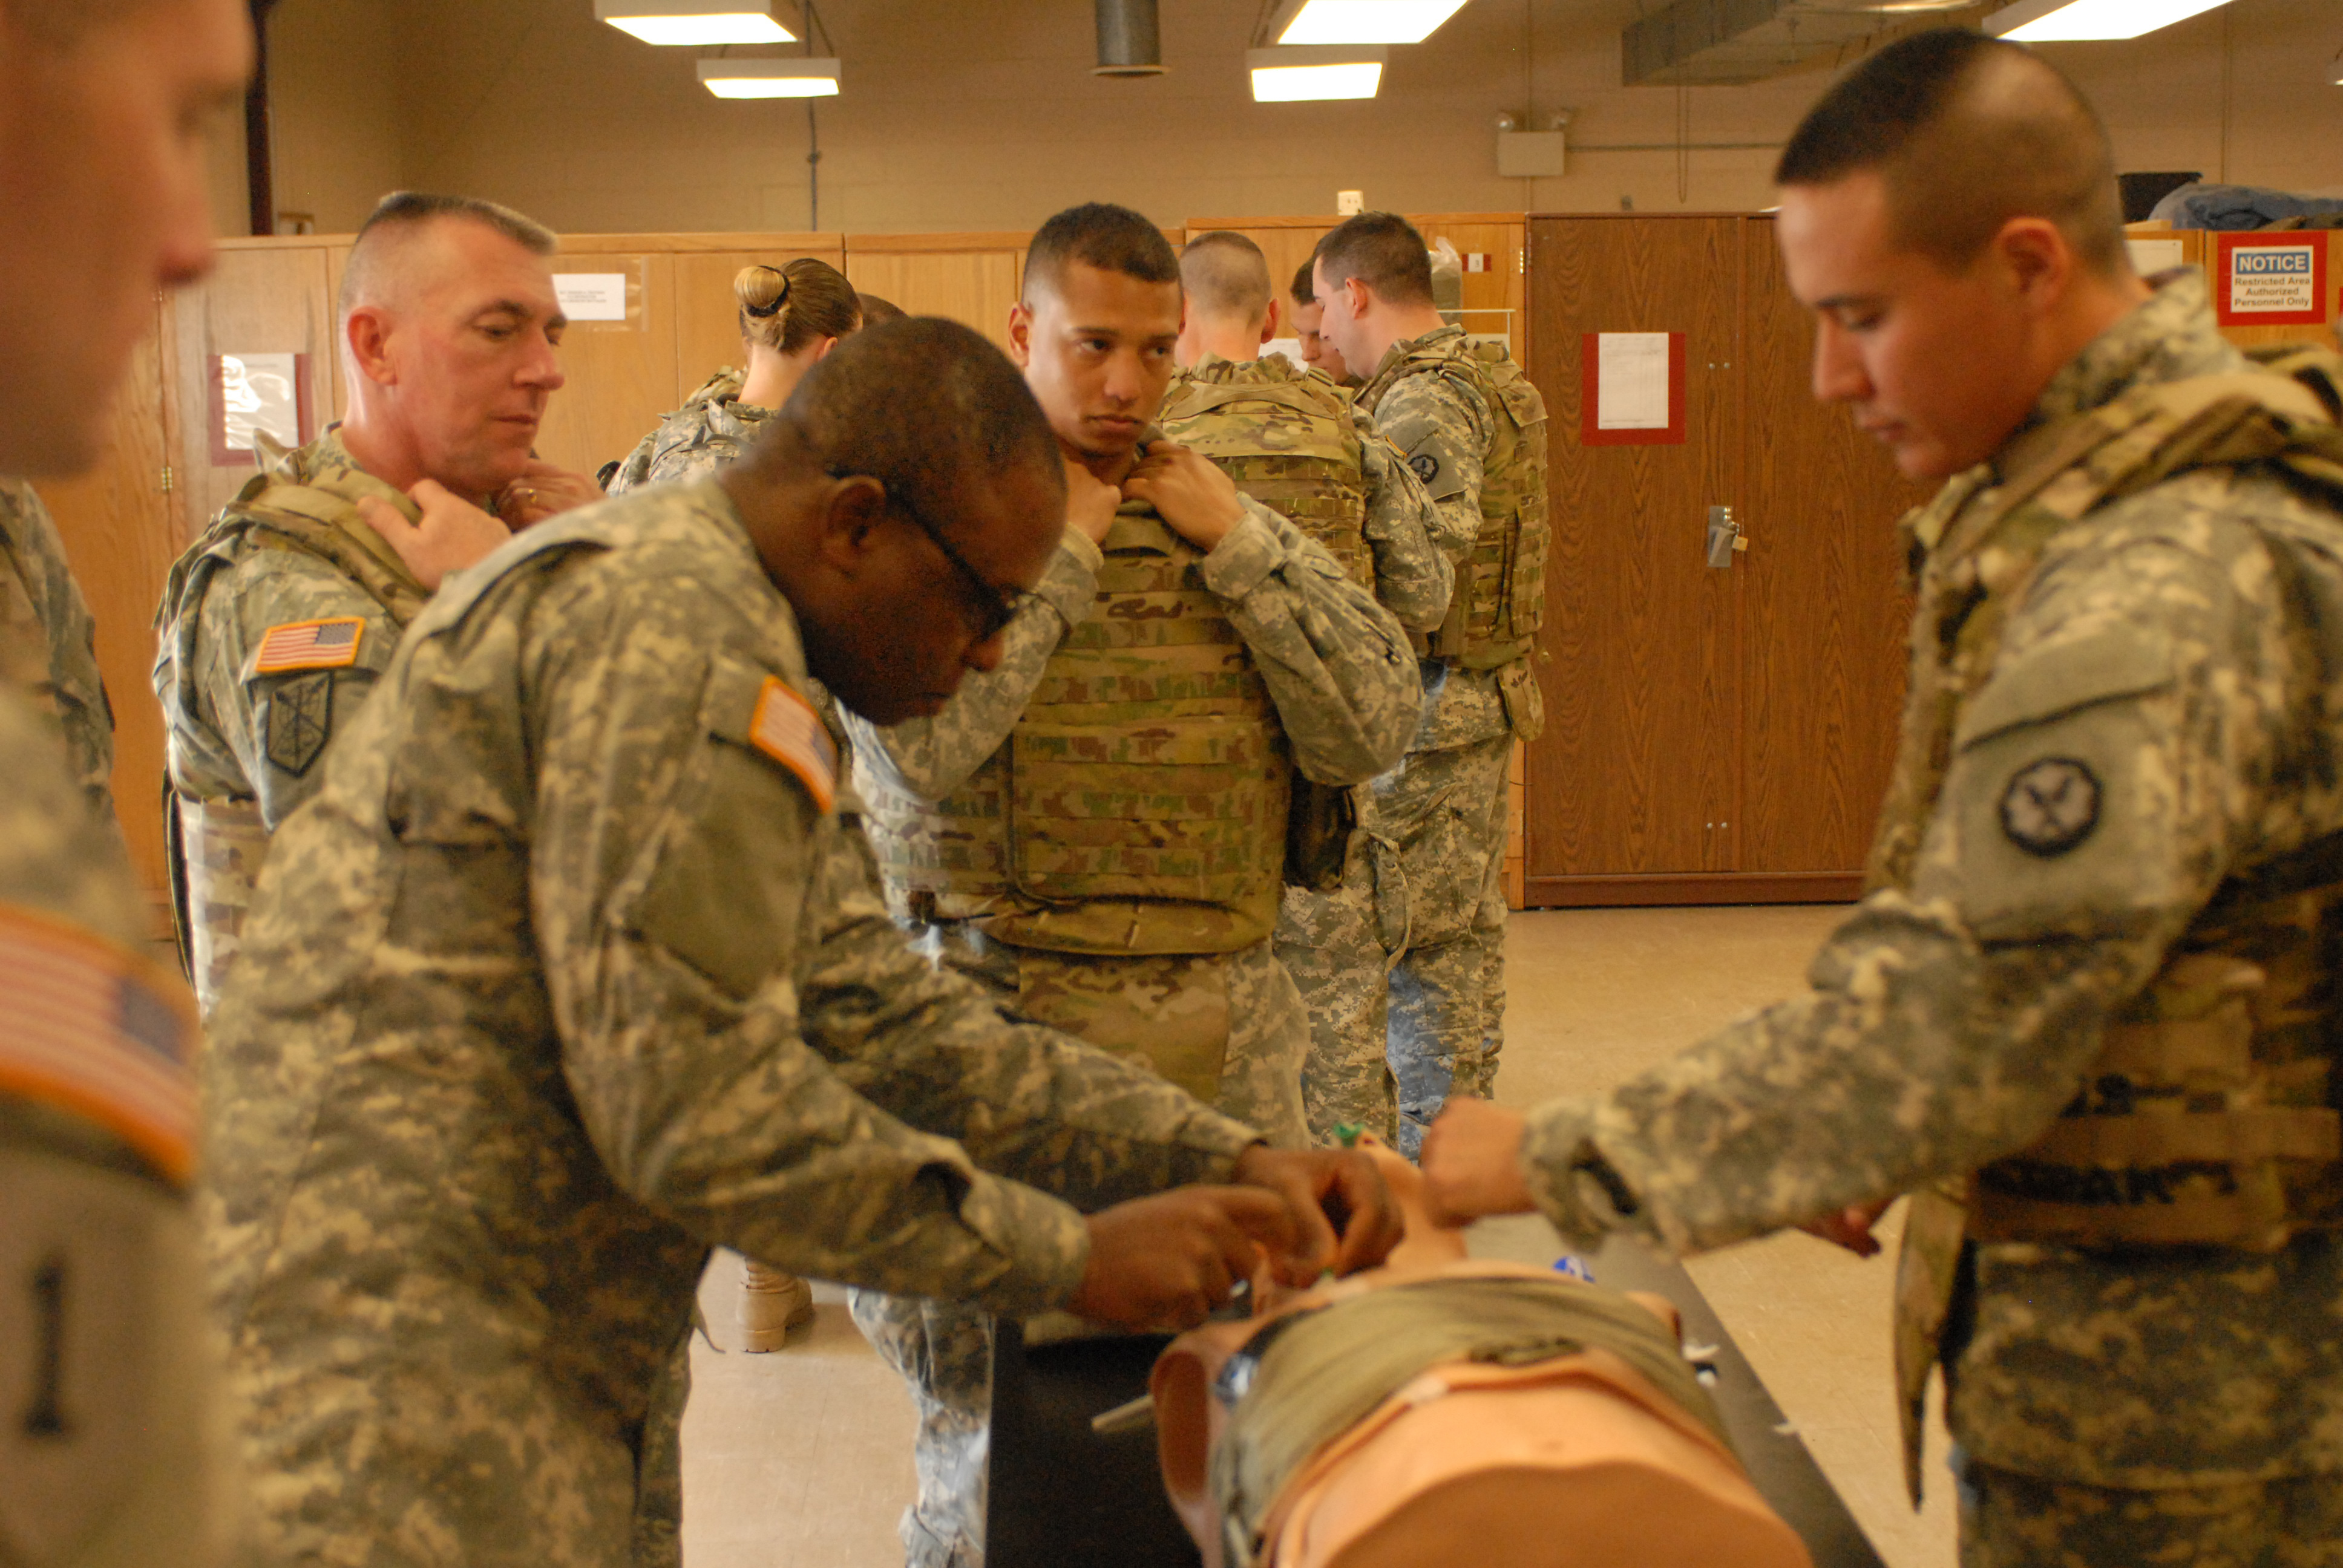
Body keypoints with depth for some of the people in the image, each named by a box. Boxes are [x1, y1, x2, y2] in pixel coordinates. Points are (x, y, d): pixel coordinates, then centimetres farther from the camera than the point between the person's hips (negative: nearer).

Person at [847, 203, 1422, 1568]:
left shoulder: (1229, 522, 12)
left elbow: (1373, 734, 1)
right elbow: (925, 738, -18)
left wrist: (1238, 542, -4)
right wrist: (1054, 549, -10)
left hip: (1230, 1026, 4)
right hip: (1012, 1018, -3)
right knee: (993, 1396, 6)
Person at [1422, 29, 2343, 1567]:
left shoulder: (2159, 591, -27)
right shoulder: (2094, 498, 5)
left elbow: (1946, 1021, -30)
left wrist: (1550, 1160, -21)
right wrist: (1838, 1134, 5)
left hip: (2162, 1409, -9)